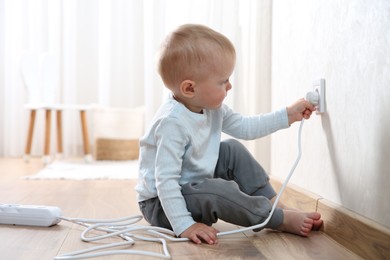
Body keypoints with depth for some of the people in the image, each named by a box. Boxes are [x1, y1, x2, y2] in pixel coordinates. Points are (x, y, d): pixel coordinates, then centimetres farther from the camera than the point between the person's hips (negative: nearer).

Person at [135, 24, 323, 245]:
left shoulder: (212, 109, -3)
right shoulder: (172, 123, -31)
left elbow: (245, 127, 11)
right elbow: (165, 181, -33)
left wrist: (287, 115, 9)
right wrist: (184, 225, -36)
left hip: (195, 186, 9)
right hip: (161, 203, -9)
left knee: (233, 150, 5)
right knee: (217, 191, -32)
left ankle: (275, 204, 4)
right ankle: (281, 220, -15)